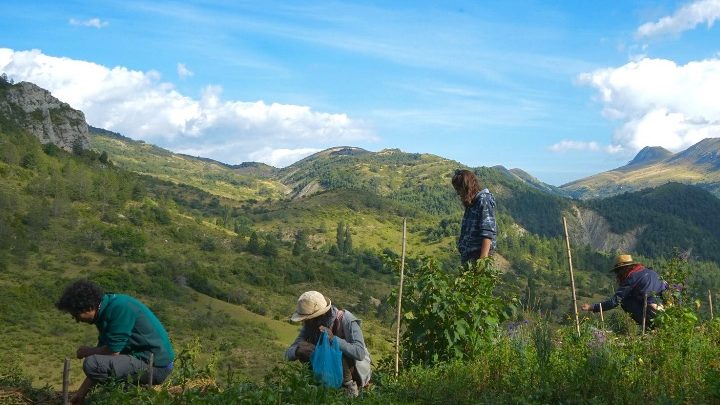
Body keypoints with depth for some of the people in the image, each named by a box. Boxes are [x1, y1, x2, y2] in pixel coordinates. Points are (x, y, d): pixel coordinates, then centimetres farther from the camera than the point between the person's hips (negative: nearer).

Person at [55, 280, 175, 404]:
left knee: (91, 363, -19)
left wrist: (87, 351, 0)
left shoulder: (119, 307, -20)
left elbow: (112, 351, -20)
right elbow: (102, 351, 13)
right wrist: (81, 393, 13)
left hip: (155, 365, -10)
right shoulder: (105, 311, 9)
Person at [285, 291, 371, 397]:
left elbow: (360, 353, -39)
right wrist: (297, 350, -36)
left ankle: (350, 387, -12)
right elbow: (289, 353, -11)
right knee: (303, 352, -15)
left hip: (355, 369, -4)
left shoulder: (346, 319, -28)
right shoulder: (309, 326, -11)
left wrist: (333, 338, -48)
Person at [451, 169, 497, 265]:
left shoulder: (484, 200, -11)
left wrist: (483, 259, -23)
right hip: (467, 256, 9)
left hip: (477, 255, -9)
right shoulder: (471, 202, 16)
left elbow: (488, 232, -18)